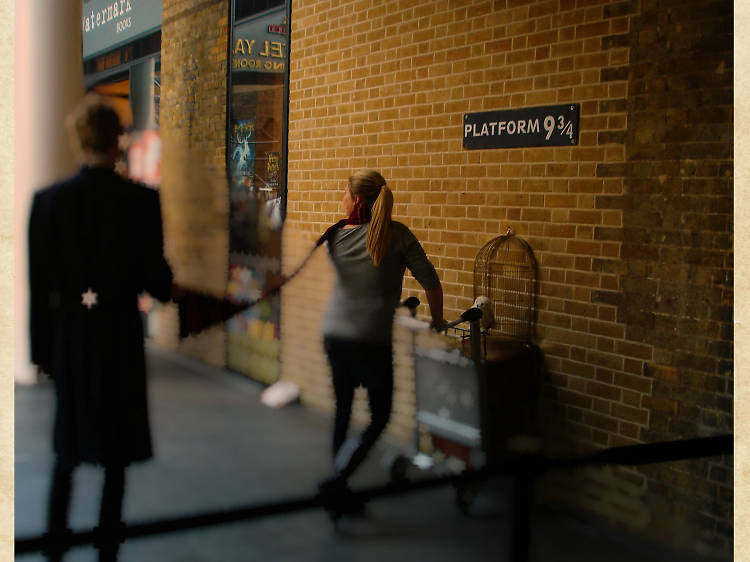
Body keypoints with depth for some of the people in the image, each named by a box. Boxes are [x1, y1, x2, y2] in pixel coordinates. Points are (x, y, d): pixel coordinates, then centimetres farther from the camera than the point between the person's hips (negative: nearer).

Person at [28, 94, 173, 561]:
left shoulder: (49, 200, -5)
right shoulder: (141, 199, -12)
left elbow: (39, 282, -2)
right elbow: (153, 274, -11)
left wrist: (41, 347, 7)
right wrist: (165, 287, 14)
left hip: (68, 333, 3)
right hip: (119, 334, -3)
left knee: (68, 445, 21)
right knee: (116, 450, 11)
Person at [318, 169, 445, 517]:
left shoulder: (335, 236, -1)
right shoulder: (396, 234, -9)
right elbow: (431, 282, -4)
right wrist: (437, 319, 10)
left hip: (334, 334, 4)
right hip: (371, 339, -4)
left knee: (342, 410, 17)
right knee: (379, 417, 9)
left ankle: (339, 492, 24)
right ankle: (337, 482, -5)